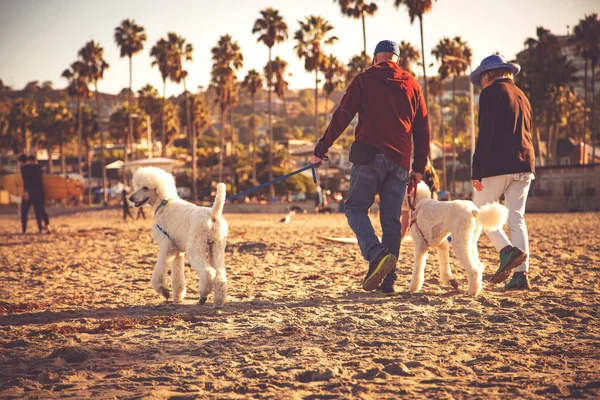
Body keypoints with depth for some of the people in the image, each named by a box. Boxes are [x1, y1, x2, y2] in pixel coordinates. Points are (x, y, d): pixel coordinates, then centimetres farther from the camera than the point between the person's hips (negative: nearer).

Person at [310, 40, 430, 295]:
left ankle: (377, 255, -23)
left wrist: (320, 150, 6)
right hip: (399, 162, 4)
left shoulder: (364, 80, 5)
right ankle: (387, 281, 5)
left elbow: (341, 118, 0)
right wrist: (419, 167, 18)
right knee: (391, 219, 7)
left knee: (356, 208, 3)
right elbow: (422, 128, 15)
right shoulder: (412, 85, 16)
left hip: (370, 156, -4)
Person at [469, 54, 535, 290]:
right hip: (524, 165, 7)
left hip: (498, 165, -7)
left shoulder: (490, 93, -4)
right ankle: (521, 274, -2)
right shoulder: (521, 96, 20)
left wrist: (476, 171, -13)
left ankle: (507, 250, -16)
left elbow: (486, 134, -12)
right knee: (516, 218, 6)